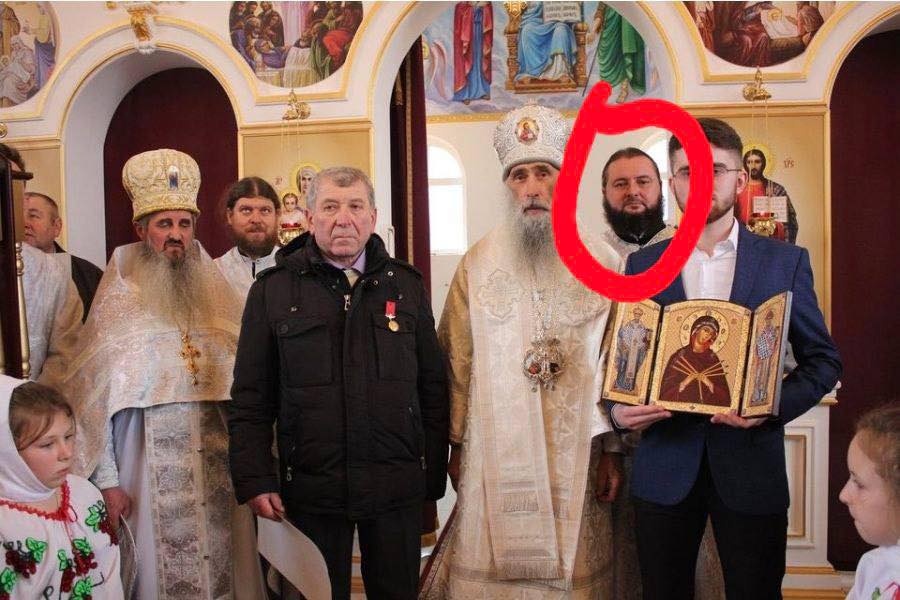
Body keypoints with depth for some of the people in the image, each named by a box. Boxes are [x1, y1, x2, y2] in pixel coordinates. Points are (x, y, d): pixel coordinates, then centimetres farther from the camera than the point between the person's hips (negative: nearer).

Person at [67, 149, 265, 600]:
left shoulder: (217, 295, 6)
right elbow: (93, 395, -3)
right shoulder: (118, 302, -2)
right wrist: (106, 480, -7)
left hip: (219, 472, 3)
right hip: (151, 473, -2)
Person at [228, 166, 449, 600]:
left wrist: (434, 475, 4)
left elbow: (433, 389, 6)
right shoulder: (272, 291, 1)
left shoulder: (406, 285, 5)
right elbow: (249, 400, 1)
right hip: (311, 489, -1)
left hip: (398, 488, 2)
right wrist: (255, 482, -5)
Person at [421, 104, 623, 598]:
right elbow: (458, 362, 3)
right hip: (496, 453, 0)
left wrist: (613, 451, 0)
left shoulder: (604, 263, 0)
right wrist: (458, 445, 3)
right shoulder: (477, 264, 1)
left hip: (577, 453, 0)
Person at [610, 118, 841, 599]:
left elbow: (823, 359, 4)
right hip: (664, 469, 1)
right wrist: (618, 409, -12)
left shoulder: (786, 262, 2)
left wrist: (774, 405, -14)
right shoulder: (642, 265, 5)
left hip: (751, 465, 0)